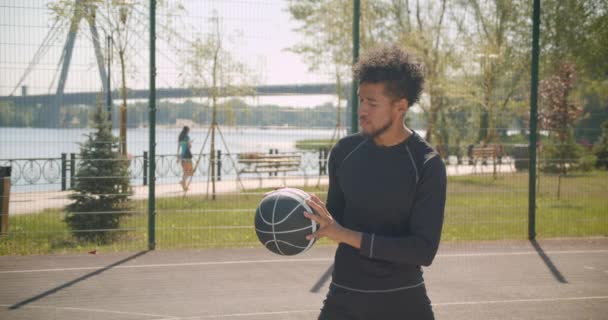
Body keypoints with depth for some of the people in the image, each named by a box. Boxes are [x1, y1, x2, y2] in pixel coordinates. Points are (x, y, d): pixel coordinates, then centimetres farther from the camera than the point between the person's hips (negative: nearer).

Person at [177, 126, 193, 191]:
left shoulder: (180, 138, 10)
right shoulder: (187, 137, -10)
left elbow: (178, 148, 13)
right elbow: (189, 146, -15)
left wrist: (178, 156, 18)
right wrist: (191, 142, 7)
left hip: (182, 155, 7)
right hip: (187, 154, -7)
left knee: (185, 171, 12)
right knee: (188, 171, -2)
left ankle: (184, 185, 10)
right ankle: (183, 182, -21)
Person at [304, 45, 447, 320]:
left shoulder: (427, 165, -13)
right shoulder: (345, 151, 0)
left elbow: (423, 251, -19)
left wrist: (347, 235, -26)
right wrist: (306, 214, -10)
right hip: (343, 298, 3)